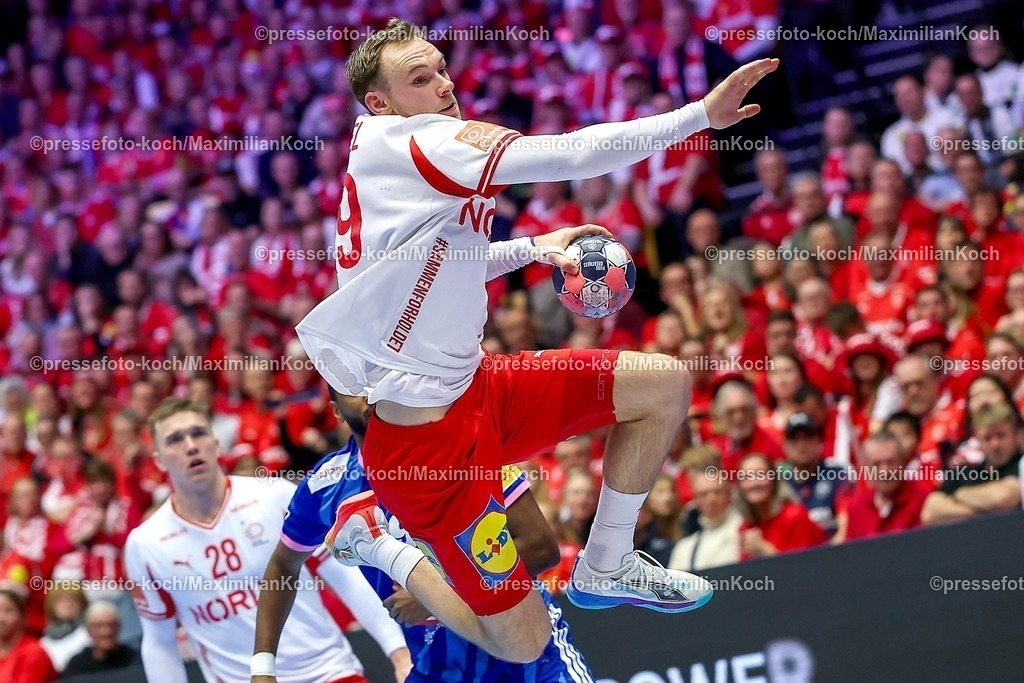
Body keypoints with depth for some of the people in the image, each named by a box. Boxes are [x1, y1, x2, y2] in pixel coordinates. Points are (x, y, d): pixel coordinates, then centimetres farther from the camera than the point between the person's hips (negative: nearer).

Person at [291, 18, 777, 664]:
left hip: (471, 388, 10)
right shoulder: (408, 144, -22)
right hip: (426, 432, -10)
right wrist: (700, 114, -27)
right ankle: (379, 546, 17)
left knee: (665, 385, 7)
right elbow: (572, 155, -30)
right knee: (523, 644, -2)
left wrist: (530, 248, 16)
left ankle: (605, 567, 19)